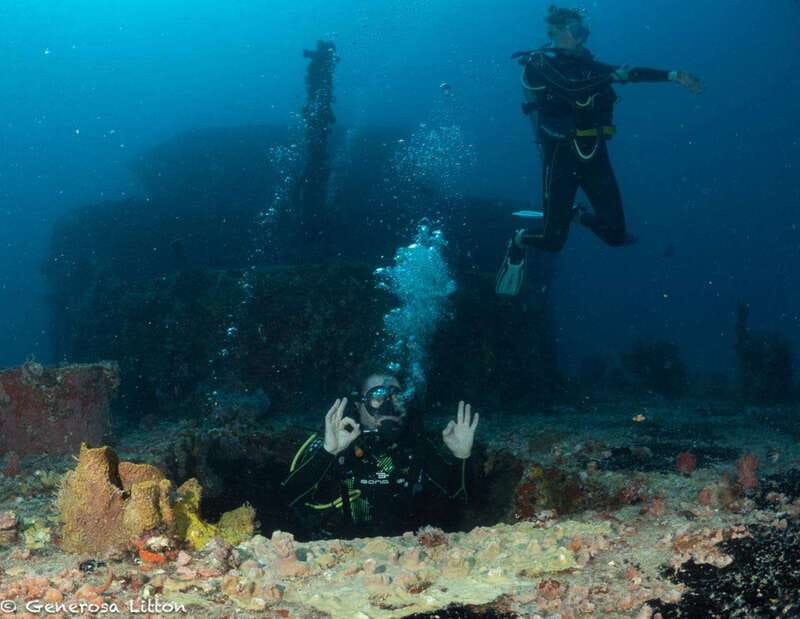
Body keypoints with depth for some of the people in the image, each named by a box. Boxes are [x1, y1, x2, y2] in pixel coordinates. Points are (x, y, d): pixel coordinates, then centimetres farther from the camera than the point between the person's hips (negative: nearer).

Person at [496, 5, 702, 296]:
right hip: (562, 155, -6)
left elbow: (627, 72, 13)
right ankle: (519, 242, 27)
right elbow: (572, 87, -24)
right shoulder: (542, 62, -7)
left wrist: (672, 75, 6)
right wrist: (613, 75, -18)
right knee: (553, 240, -7)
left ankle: (578, 215, 33)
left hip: (594, 155, 6)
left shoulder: (582, 62, 14)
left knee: (615, 234, 2)